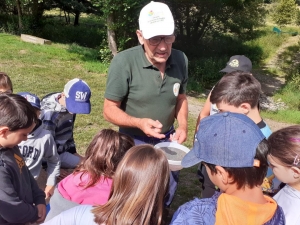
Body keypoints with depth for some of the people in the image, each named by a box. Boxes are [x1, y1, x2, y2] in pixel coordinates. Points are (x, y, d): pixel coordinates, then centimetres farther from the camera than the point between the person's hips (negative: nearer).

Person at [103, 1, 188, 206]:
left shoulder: (180, 60, -11)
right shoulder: (124, 62, -25)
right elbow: (110, 109, -17)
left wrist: (183, 126, -11)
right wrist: (139, 123, -33)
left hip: (167, 140, 5)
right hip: (134, 142, -4)